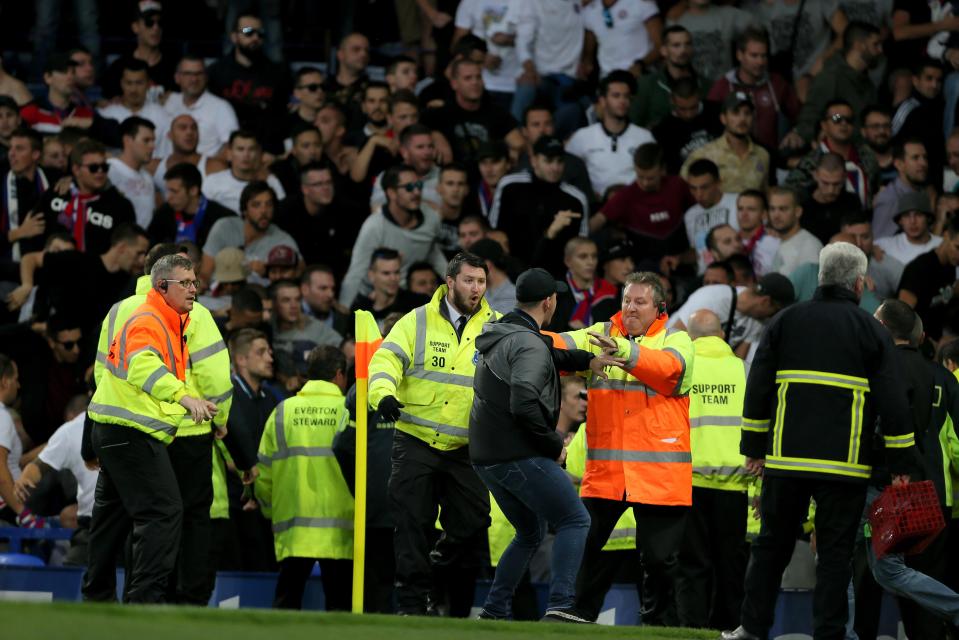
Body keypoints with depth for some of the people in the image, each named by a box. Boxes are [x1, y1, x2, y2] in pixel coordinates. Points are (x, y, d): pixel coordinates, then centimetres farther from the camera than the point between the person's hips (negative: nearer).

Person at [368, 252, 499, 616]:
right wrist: (384, 393, -24)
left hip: (465, 449, 2)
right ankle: (411, 602, 4)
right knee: (411, 523, -2)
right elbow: (386, 360, -6)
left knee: (470, 524, 0)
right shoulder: (418, 321, 2)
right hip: (416, 440, -2)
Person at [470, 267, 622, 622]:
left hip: (485, 457, 10)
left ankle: (494, 612, 17)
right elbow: (523, 403, -26)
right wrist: (554, 444, -15)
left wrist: (586, 360, 26)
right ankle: (560, 606, -18)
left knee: (531, 532, 22)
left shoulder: (501, 334, 15)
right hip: (519, 455, -10)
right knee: (575, 521, -5)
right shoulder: (529, 343, -15)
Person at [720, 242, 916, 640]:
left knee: (771, 544, 11)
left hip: (786, 459, 2)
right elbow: (893, 402, -1)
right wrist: (900, 464, 4)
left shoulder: (786, 322, 8)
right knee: (835, 552, 1)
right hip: (844, 464, -2)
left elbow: (757, 387, 7)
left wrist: (754, 448, 12)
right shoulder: (871, 331, 1)